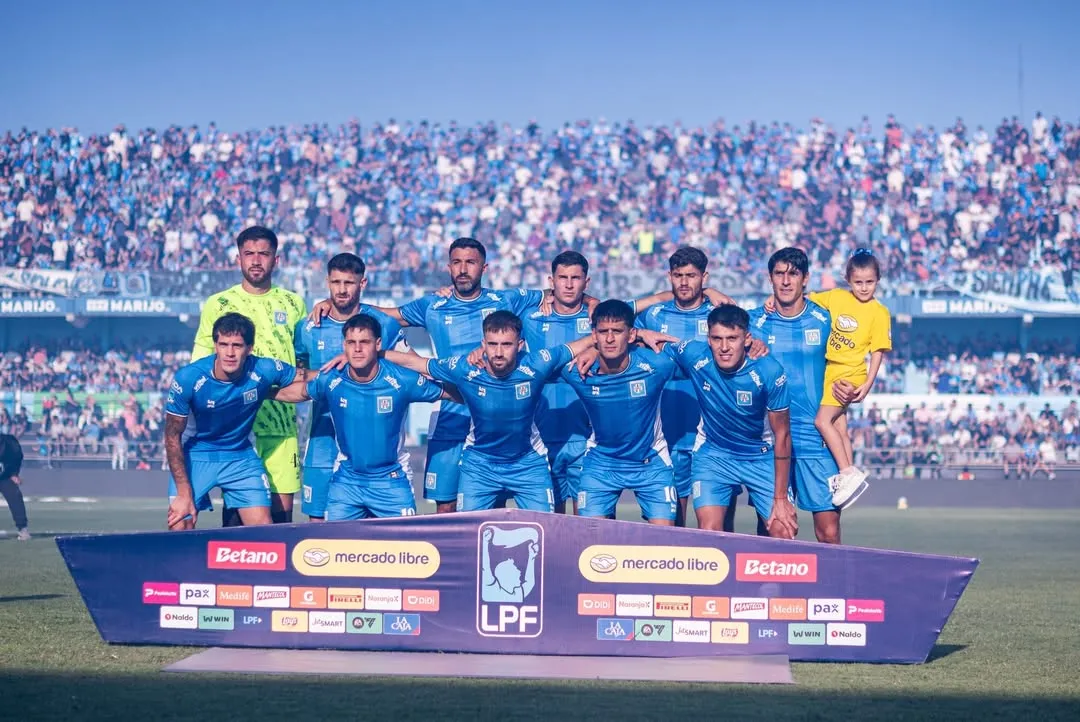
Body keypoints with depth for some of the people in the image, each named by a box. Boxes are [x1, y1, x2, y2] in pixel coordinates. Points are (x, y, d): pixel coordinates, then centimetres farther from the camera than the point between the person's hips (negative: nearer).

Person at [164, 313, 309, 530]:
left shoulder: (264, 371, -19)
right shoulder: (188, 378, -22)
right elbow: (173, 437, -12)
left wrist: (268, 393, -13)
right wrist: (184, 494, -15)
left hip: (241, 457, 1)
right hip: (196, 457, -1)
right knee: (179, 528, -11)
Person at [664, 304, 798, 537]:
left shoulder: (769, 372, -24)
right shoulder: (693, 356, -21)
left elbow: (782, 435, -15)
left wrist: (780, 498, -13)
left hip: (762, 457, 0)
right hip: (712, 454, 1)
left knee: (784, 533, -7)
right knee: (709, 534, -16)